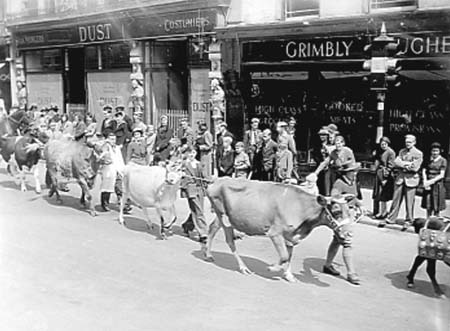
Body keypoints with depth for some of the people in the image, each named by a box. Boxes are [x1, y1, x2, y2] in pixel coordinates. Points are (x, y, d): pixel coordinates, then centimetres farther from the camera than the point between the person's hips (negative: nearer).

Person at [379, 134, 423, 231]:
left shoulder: (418, 154, -1)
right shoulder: (402, 152, 14)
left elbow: (415, 168, -11)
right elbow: (396, 162, 1)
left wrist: (402, 165, -6)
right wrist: (407, 163, -11)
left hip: (411, 179, -4)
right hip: (400, 178, 4)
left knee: (409, 202, -1)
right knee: (396, 200, 6)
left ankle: (408, 221, 10)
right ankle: (390, 218, 12)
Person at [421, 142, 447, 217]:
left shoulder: (443, 161, -2)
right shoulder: (428, 160, 9)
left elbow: (442, 175, -8)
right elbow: (424, 171, 4)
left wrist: (431, 181, -17)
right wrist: (425, 181, -12)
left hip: (437, 185, -3)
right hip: (428, 186, 3)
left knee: (436, 207, 1)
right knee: (428, 206, 4)